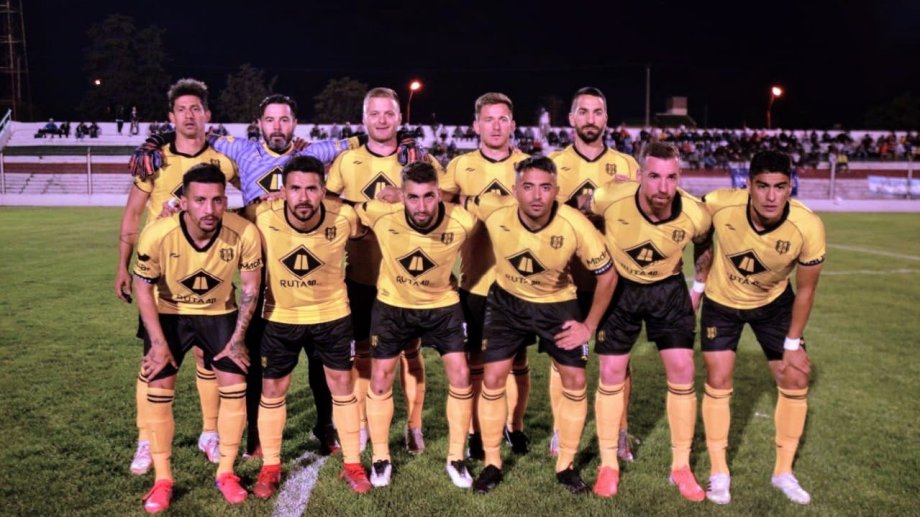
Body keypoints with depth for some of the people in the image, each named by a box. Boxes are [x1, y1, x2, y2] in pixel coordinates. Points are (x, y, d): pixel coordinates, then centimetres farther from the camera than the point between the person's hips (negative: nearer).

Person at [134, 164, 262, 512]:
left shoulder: (245, 233, -29)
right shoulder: (157, 235, -30)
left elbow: (250, 287, -13)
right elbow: (143, 286, -14)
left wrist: (238, 338, -10)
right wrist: (159, 342, -14)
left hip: (220, 313, 1)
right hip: (169, 313, 0)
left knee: (235, 387, -4)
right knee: (159, 391, -5)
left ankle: (226, 473, 15)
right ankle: (163, 479, 13)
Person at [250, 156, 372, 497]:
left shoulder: (344, 218, -23)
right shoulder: (263, 218, -24)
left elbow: (364, 235, 1)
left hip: (331, 314, 0)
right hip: (280, 316, 0)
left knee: (342, 384, 9)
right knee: (271, 390, 9)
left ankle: (352, 465, 25)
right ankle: (270, 467, 29)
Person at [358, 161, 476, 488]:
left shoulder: (461, 222, -27)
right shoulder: (382, 216, -27)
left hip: (442, 305, 0)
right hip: (392, 304, 0)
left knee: (460, 377, -2)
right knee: (380, 378, 4)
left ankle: (456, 459, 16)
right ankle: (381, 459, 23)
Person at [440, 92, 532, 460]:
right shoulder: (460, 167, 0)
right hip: (475, 281, 0)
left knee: (517, 361, 10)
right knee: (476, 361, 8)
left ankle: (515, 426, 30)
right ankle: (477, 431, 23)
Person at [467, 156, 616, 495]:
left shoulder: (575, 226, -29)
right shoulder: (494, 210, -28)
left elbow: (607, 275, -14)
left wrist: (589, 325, -12)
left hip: (557, 303, 0)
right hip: (507, 300, 0)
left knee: (575, 380, -1)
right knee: (493, 378, -2)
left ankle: (566, 466, 19)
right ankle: (492, 464, 17)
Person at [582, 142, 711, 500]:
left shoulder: (696, 215, -23)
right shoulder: (611, 199, -29)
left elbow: (705, 248, 2)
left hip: (668, 288, 1)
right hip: (619, 286, -1)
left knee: (682, 371, -3)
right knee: (612, 373, 0)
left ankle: (681, 466, 14)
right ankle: (608, 465, 16)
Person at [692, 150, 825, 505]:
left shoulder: (808, 228, -31)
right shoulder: (719, 205, -32)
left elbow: (805, 289, -15)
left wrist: (793, 343, -8)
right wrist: (699, 284, -1)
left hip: (774, 303, 1)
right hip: (721, 301, -1)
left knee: (795, 381, 2)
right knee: (718, 381, -2)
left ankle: (784, 472, 21)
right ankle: (719, 473, 12)